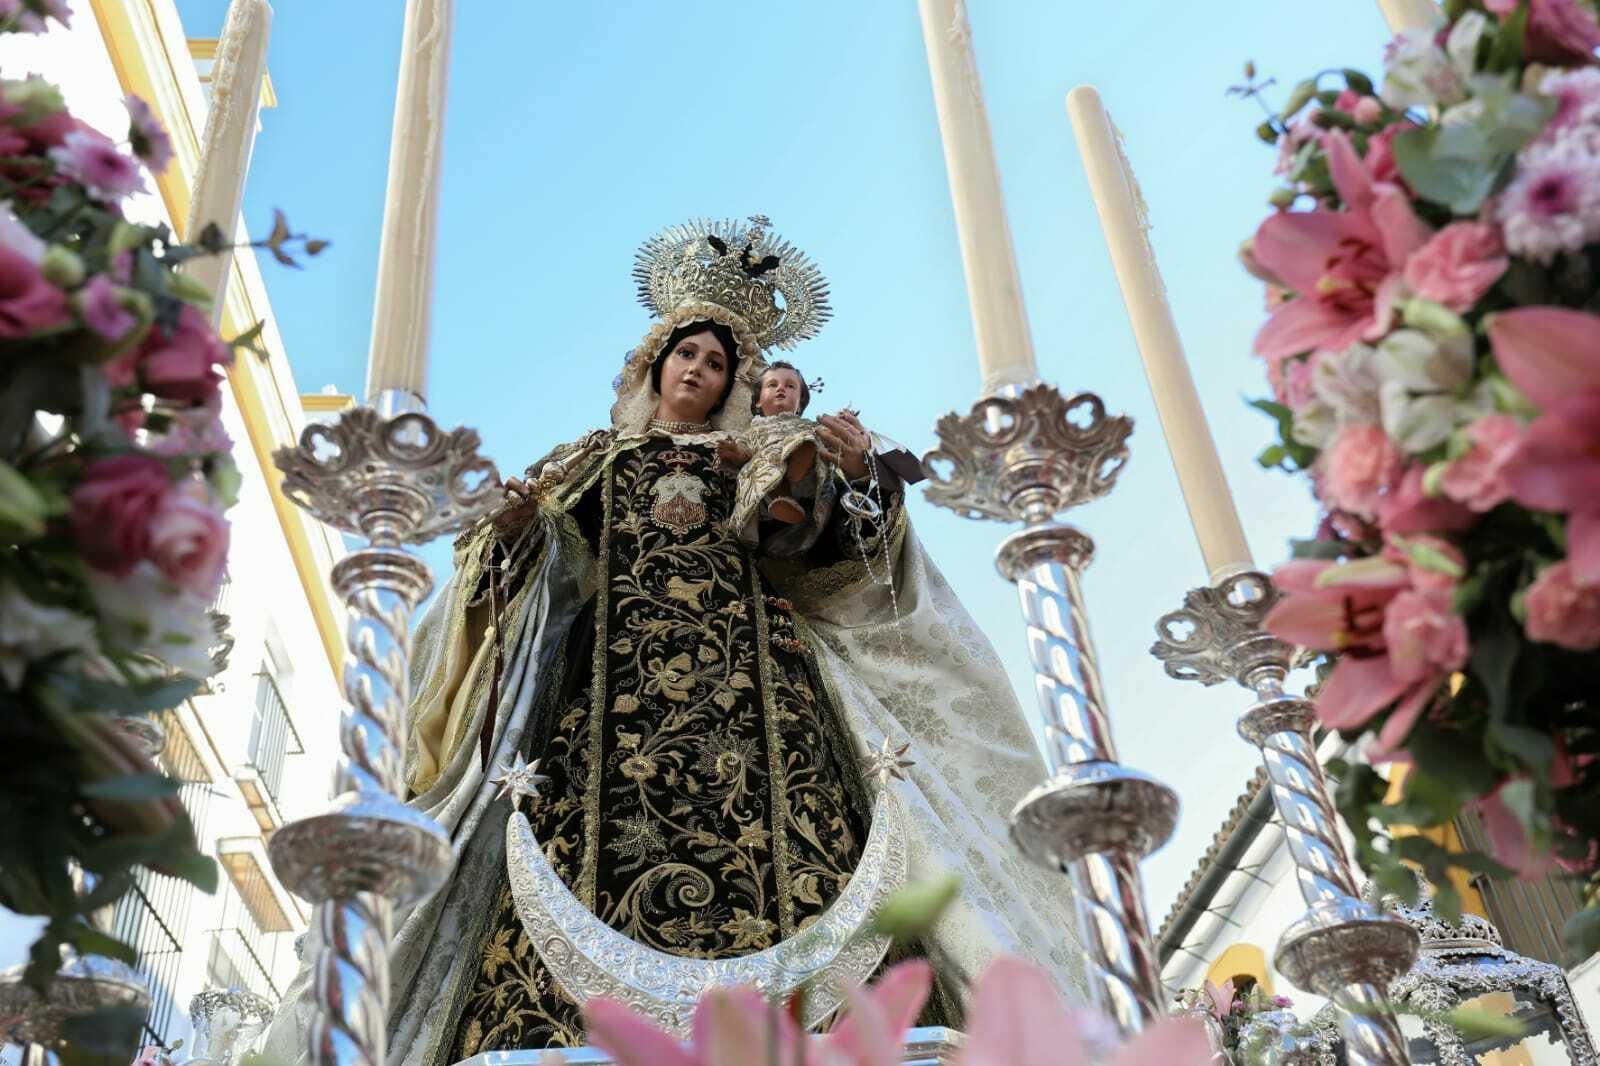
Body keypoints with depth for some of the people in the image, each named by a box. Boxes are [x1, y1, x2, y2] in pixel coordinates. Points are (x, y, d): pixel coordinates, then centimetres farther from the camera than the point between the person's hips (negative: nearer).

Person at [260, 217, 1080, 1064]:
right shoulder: (600, 456, 25)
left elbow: (821, 559, 10)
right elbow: (539, 558, 13)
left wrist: (860, 478, -8)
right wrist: (513, 522, -10)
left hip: (740, 670, 0)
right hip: (618, 669, 0)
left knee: (766, 828, -22)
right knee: (602, 826, -19)